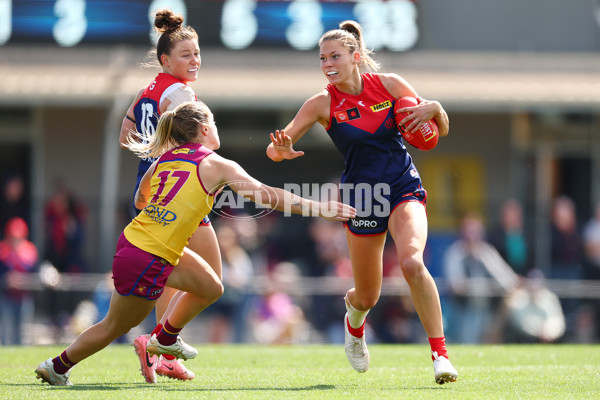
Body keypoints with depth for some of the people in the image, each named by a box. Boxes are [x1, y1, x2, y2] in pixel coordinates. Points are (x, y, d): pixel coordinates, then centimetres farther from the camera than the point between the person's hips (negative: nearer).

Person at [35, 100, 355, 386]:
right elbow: (267, 195, -10)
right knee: (115, 326, 12)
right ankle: (58, 366, 26)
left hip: (134, 237, 8)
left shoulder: (164, 159, 9)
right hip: (146, 262, -8)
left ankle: (166, 339, 38)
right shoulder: (216, 166, -10)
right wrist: (319, 208, -5)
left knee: (211, 288, 20)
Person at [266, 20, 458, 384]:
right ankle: (354, 322, 49)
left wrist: (434, 108, -19)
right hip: (361, 196, 1)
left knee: (412, 262, -30)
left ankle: (440, 353, -21)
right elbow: (276, 147, -6)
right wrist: (282, 150, -30)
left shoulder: (389, 84, -5)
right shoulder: (323, 104, -7)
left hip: (404, 188, -1)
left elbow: (442, 129, 4)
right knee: (367, 298, 8)